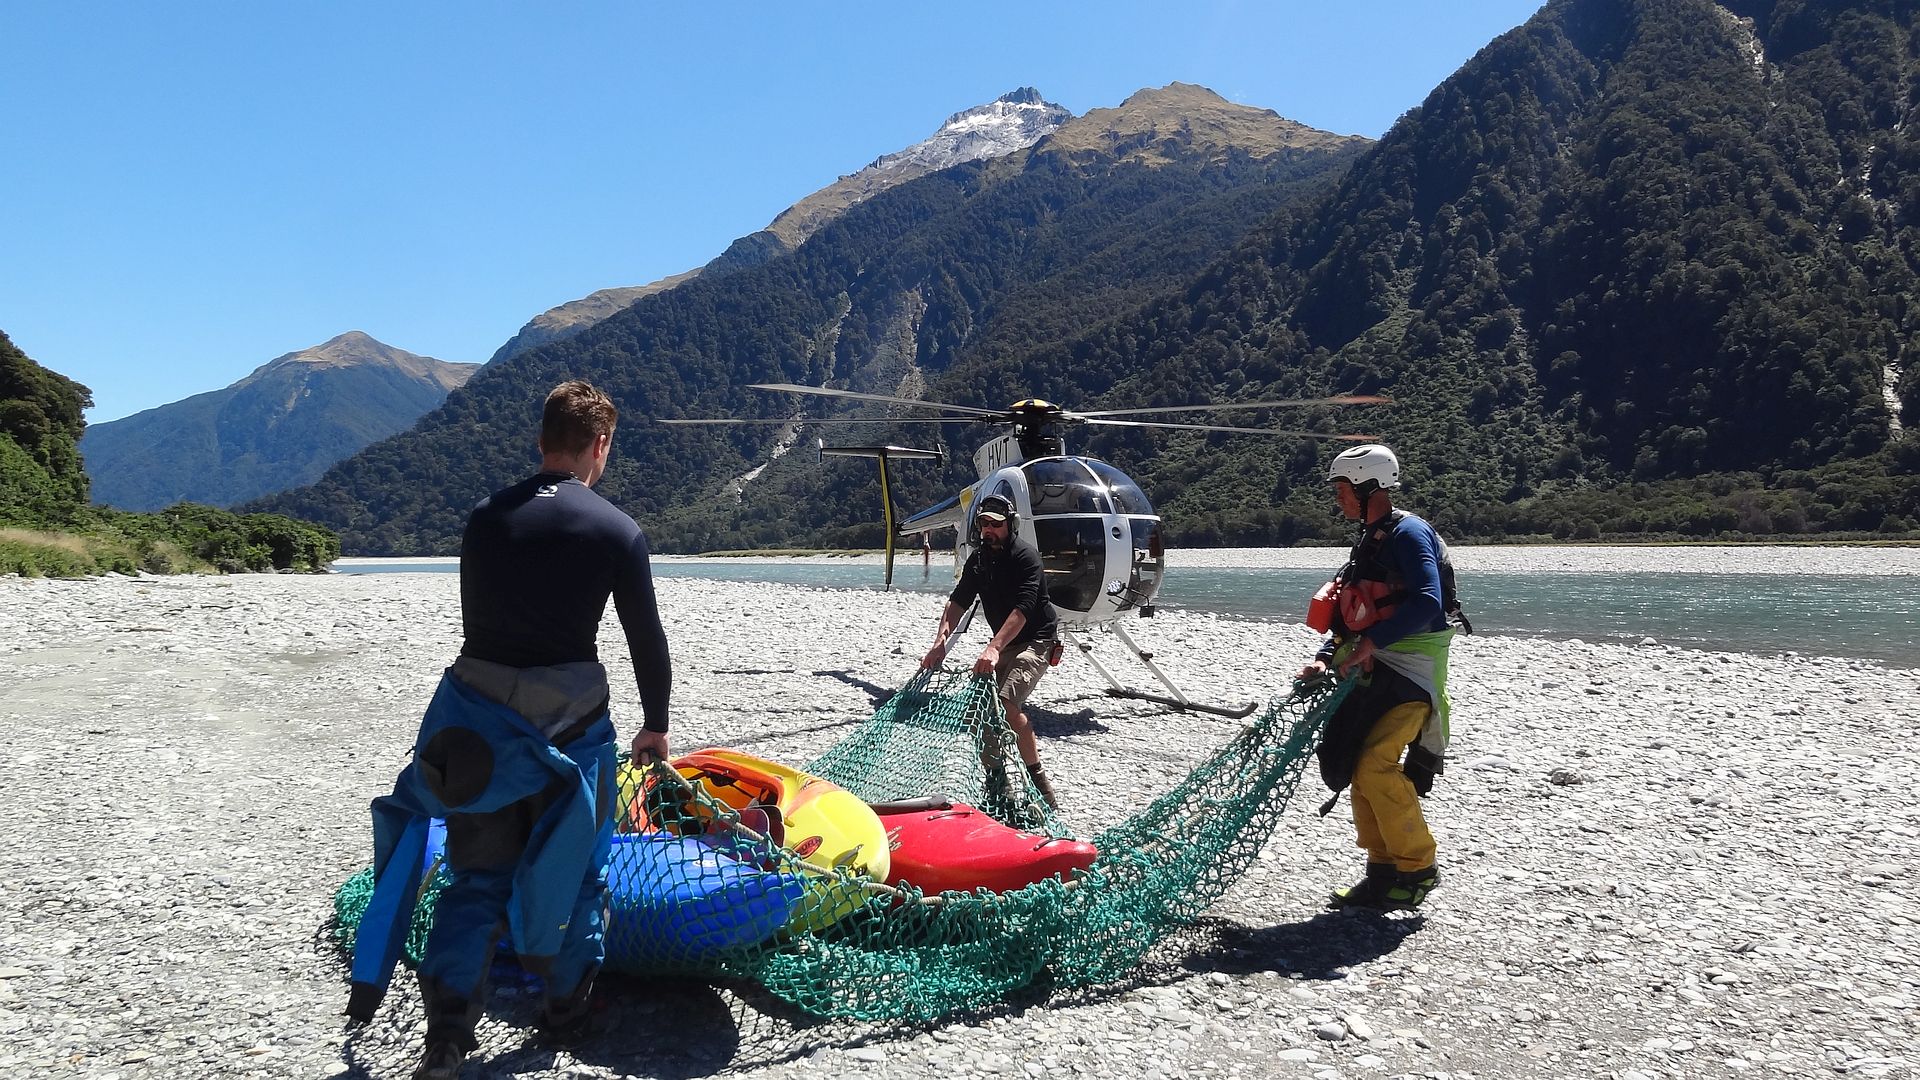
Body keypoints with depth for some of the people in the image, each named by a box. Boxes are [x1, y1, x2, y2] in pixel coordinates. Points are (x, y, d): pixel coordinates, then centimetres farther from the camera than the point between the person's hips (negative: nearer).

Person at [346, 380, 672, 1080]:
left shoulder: (485, 517, 5)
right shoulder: (616, 531, -7)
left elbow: (474, 618, 14)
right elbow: (647, 639, -1)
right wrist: (656, 725, 13)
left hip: (477, 717, 3)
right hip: (568, 720, -3)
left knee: (478, 873, 14)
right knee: (572, 867, 15)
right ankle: (565, 1015, 27)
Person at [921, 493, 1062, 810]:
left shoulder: (1025, 556, -19)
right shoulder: (979, 558, 6)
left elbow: (1022, 609, -30)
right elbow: (958, 601, 0)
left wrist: (994, 648, -41)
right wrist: (940, 641, -16)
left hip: (1036, 640, -8)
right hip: (1005, 642, 8)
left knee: (1007, 701, -27)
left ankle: (1039, 781, -20)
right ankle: (995, 774, 16)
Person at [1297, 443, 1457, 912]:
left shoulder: (1409, 533, -11)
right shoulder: (1369, 542, 18)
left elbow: (1427, 602, -25)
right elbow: (1352, 616, 21)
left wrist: (1369, 643, -26)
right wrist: (1325, 658, 7)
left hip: (1410, 670, -9)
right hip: (1373, 671, 9)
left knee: (1375, 765, -17)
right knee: (1355, 765, 7)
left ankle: (1418, 869, -2)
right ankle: (1384, 870, 17)